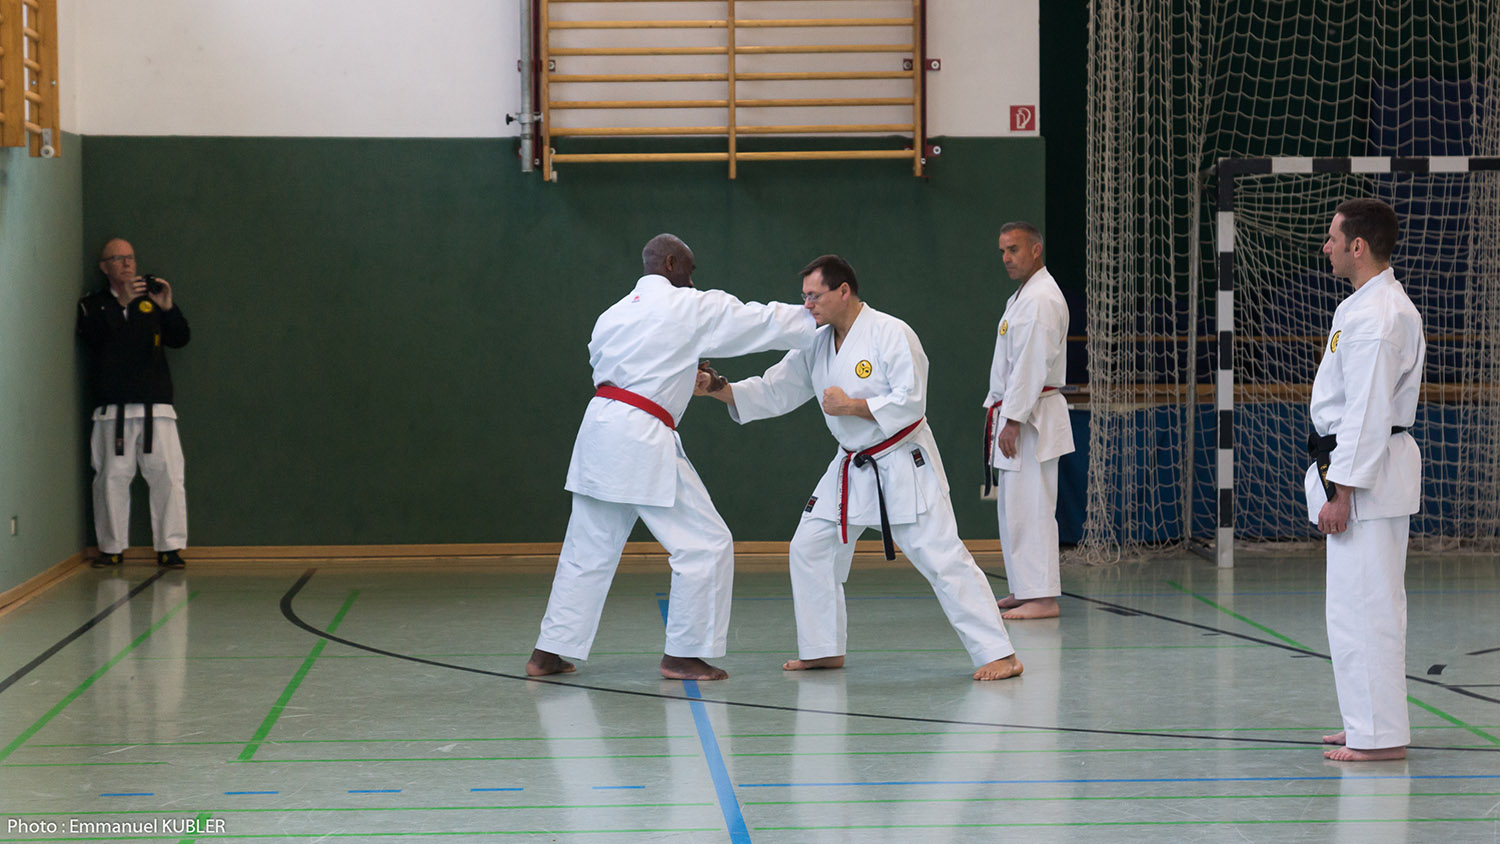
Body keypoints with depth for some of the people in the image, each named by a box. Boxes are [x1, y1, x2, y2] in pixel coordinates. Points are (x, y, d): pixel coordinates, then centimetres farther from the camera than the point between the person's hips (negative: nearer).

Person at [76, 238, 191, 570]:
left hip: (156, 404, 1)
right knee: (112, 476, -3)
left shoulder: (152, 299, 16)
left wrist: (168, 308, -12)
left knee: (168, 474, -7)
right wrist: (122, 302, -17)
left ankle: (170, 546, -3)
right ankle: (111, 548, 8)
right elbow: (92, 336, -9)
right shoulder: (92, 304, 12)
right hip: (113, 407, -1)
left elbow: (180, 339, 5)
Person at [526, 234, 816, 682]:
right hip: (641, 441, -8)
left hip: (599, 430, 8)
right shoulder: (691, 308, -2)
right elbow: (762, 323, 3)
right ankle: (682, 655, 4)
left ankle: (548, 654, 17)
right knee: (706, 544, 2)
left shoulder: (613, 315, 18)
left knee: (587, 550, 16)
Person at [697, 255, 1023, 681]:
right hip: (852, 467, 8)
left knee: (941, 557, -12)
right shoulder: (815, 346, 4)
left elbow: (910, 403, -23)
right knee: (810, 548, 8)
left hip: (903, 465, -8)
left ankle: (999, 654, -9)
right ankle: (824, 650, 21)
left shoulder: (891, 334, -18)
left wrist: (850, 406, -21)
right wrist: (717, 389, -7)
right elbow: (772, 392, 5)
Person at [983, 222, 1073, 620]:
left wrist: (1014, 420, -23)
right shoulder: (1020, 297, 19)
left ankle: (1042, 598, -12)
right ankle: (1024, 590, 21)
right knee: (1012, 508, 14)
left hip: (1031, 418, -11)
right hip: (1015, 415, 11)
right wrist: (1001, 410, 20)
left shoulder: (1042, 300, -15)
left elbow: (1033, 364, -21)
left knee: (1030, 508, -12)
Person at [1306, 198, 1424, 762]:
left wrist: (1342, 491, -21)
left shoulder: (1374, 317, -19)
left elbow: (1368, 412, -22)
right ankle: (1373, 723, 25)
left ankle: (1380, 735, -5)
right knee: (1369, 603, 16)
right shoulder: (1386, 304, 16)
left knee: (1362, 606, -8)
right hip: (1375, 469, 11)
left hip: (1365, 471, -11)